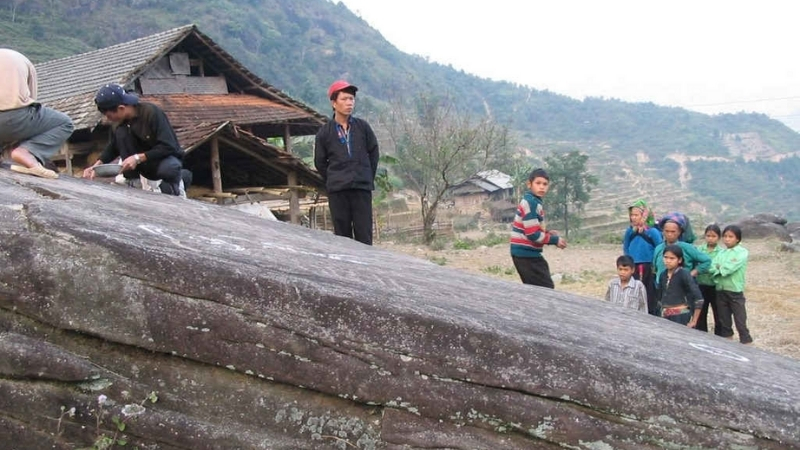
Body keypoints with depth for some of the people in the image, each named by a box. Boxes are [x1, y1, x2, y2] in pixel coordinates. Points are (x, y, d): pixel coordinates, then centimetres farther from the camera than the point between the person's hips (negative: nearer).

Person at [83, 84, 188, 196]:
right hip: (144, 163, 5)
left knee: (169, 167, -41)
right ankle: (132, 183, -12)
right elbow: (112, 148, 7)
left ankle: (175, 180, -3)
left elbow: (168, 147, -29)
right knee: (120, 132, -19)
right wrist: (96, 165, -8)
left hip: (166, 157, -5)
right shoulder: (118, 122, -7)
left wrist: (138, 158, -34)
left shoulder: (152, 112, -25)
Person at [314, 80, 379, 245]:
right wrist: (333, 180, 6)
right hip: (337, 190, 0)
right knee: (342, 234, 3)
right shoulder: (325, 132, 2)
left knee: (364, 234, -1)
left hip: (362, 188, 1)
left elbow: (373, 153, 12)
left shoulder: (363, 127, 5)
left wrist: (367, 177, 9)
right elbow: (320, 162, 9)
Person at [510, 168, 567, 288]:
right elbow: (533, 234, -22)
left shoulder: (532, 201, 13)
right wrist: (555, 240, -10)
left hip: (524, 253, 10)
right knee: (546, 288, -7)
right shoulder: (531, 202, -18)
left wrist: (547, 233, 7)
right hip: (526, 254, -10)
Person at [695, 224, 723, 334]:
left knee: (718, 315, 8)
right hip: (701, 286, 3)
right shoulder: (699, 249, 2)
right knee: (700, 314, 13)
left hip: (715, 287, -2)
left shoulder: (721, 252, -5)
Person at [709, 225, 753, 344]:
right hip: (721, 291, 6)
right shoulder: (721, 253, 11)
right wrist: (722, 270, -17)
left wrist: (720, 269, -4)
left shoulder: (742, 252, -6)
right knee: (724, 323, 14)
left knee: (741, 323, -5)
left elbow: (730, 267, -19)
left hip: (735, 292, -6)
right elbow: (712, 267, -1)